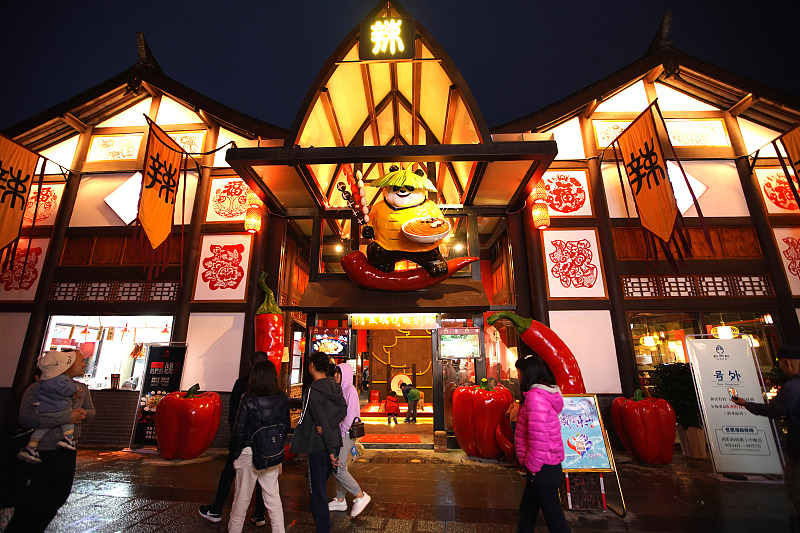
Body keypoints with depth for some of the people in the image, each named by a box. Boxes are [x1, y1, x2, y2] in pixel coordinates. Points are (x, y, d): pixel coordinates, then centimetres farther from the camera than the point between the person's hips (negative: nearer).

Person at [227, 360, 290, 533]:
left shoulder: (248, 399, -14)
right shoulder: (282, 398, -5)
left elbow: (239, 429, -9)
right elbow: (286, 425, 2)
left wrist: (235, 454, 3)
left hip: (250, 453, -3)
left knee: (242, 496, 15)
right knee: (272, 495, 16)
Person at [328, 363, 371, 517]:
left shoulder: (350, 390, -15)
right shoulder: (340, 390, 11)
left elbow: (350, 414, -18)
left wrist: (342, 433, -13)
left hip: (346, 433, -8)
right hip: (339, 432, 8)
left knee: (338, 468, -9)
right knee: (338, 468, 14)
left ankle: (360, 496, 3)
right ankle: (340, 501, 27)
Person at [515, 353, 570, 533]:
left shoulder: (536, 397, -23)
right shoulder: (546, 393, 9)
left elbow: (538, 436, -28)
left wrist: (533, 465, -17)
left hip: (542, 469, -10)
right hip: (544, 465, 10)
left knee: (552, 513, 5)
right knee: (527, 509, 21)